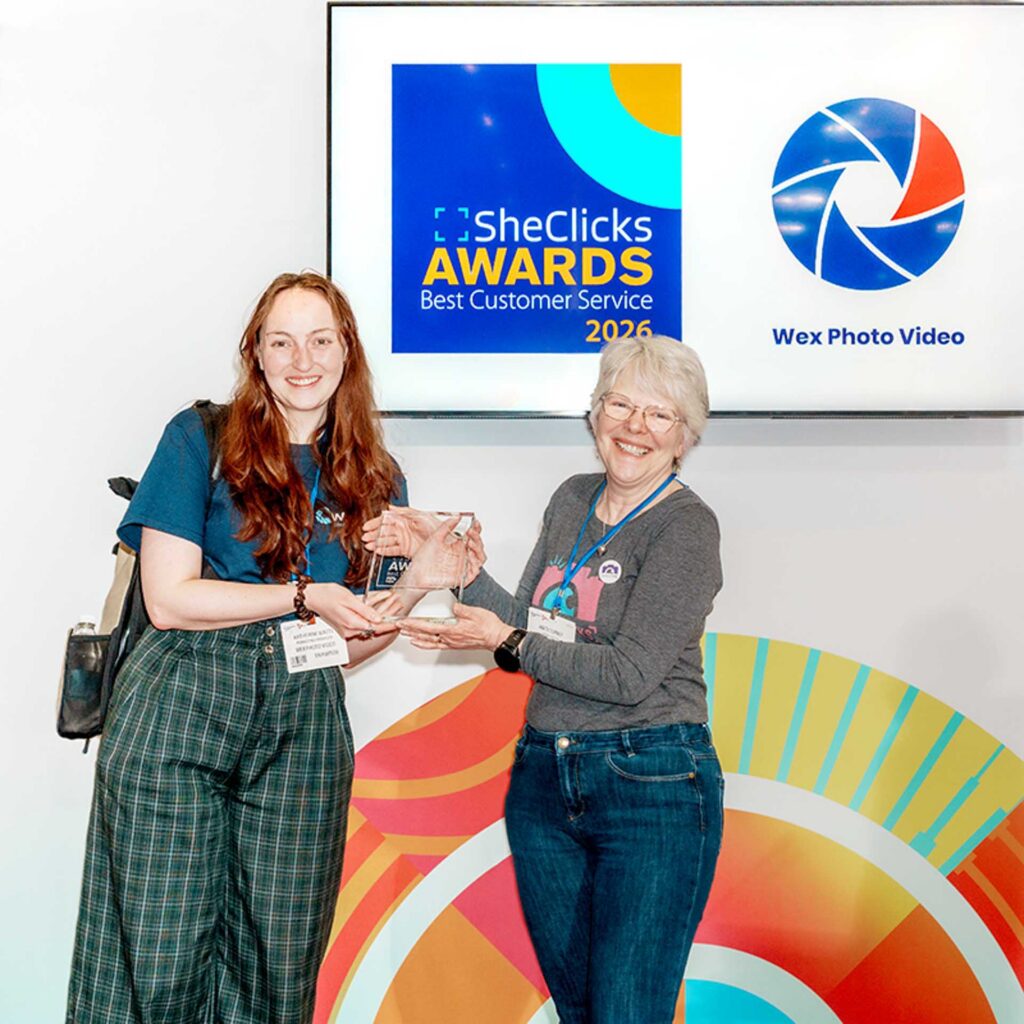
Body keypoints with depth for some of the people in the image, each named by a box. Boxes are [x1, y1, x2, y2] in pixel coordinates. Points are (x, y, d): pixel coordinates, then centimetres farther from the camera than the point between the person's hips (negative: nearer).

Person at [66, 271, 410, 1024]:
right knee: (160, 956, -3)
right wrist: (305, 598, -9)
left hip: (304, 725, 3)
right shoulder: (202, 439, 2)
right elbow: (168, 597, -6)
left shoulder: (375, 478, 13)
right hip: (182, 710, -3)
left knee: (277, 963, 4)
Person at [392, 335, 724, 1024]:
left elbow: (630, 673, -17)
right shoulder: (573, 501, 10)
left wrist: (509, 644, -16)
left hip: (653, 789, -6)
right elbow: (530, 631, 8)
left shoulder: (686, 526, -11)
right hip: (544, 779, 7)